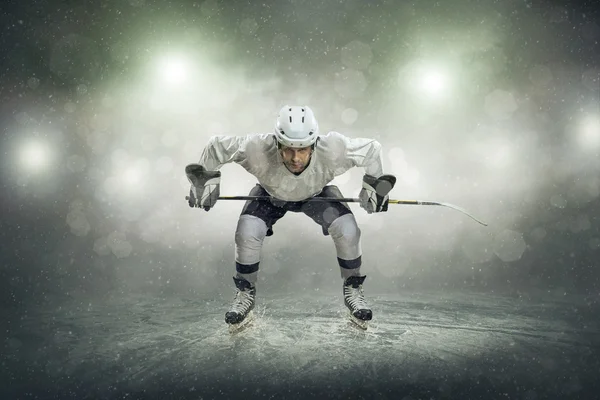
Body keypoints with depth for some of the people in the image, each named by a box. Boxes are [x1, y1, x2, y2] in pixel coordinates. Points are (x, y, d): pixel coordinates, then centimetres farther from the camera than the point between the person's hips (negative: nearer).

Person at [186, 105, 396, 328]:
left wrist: (373, 185, -17)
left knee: (347, 230, -21)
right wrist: (207, 179, -22)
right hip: (270, 196, 0)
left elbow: (371, 149, -21)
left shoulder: (333, 150, -40)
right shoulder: (257, 150, -42)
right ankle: (245, 293, 6)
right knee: (247, 232, -23)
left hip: (316, 195, 0)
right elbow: (216, 146, -24)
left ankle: (352, 289, 8)